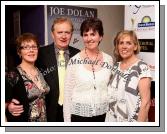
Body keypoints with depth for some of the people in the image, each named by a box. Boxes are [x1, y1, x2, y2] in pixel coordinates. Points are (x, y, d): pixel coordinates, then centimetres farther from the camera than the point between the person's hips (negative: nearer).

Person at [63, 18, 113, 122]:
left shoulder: (109, 60, 0)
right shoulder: (74, 61, -8)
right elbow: (67, 93, -4)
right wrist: (67, 120, -4)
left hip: (102, 114, 3)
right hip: (79, 114, -2)